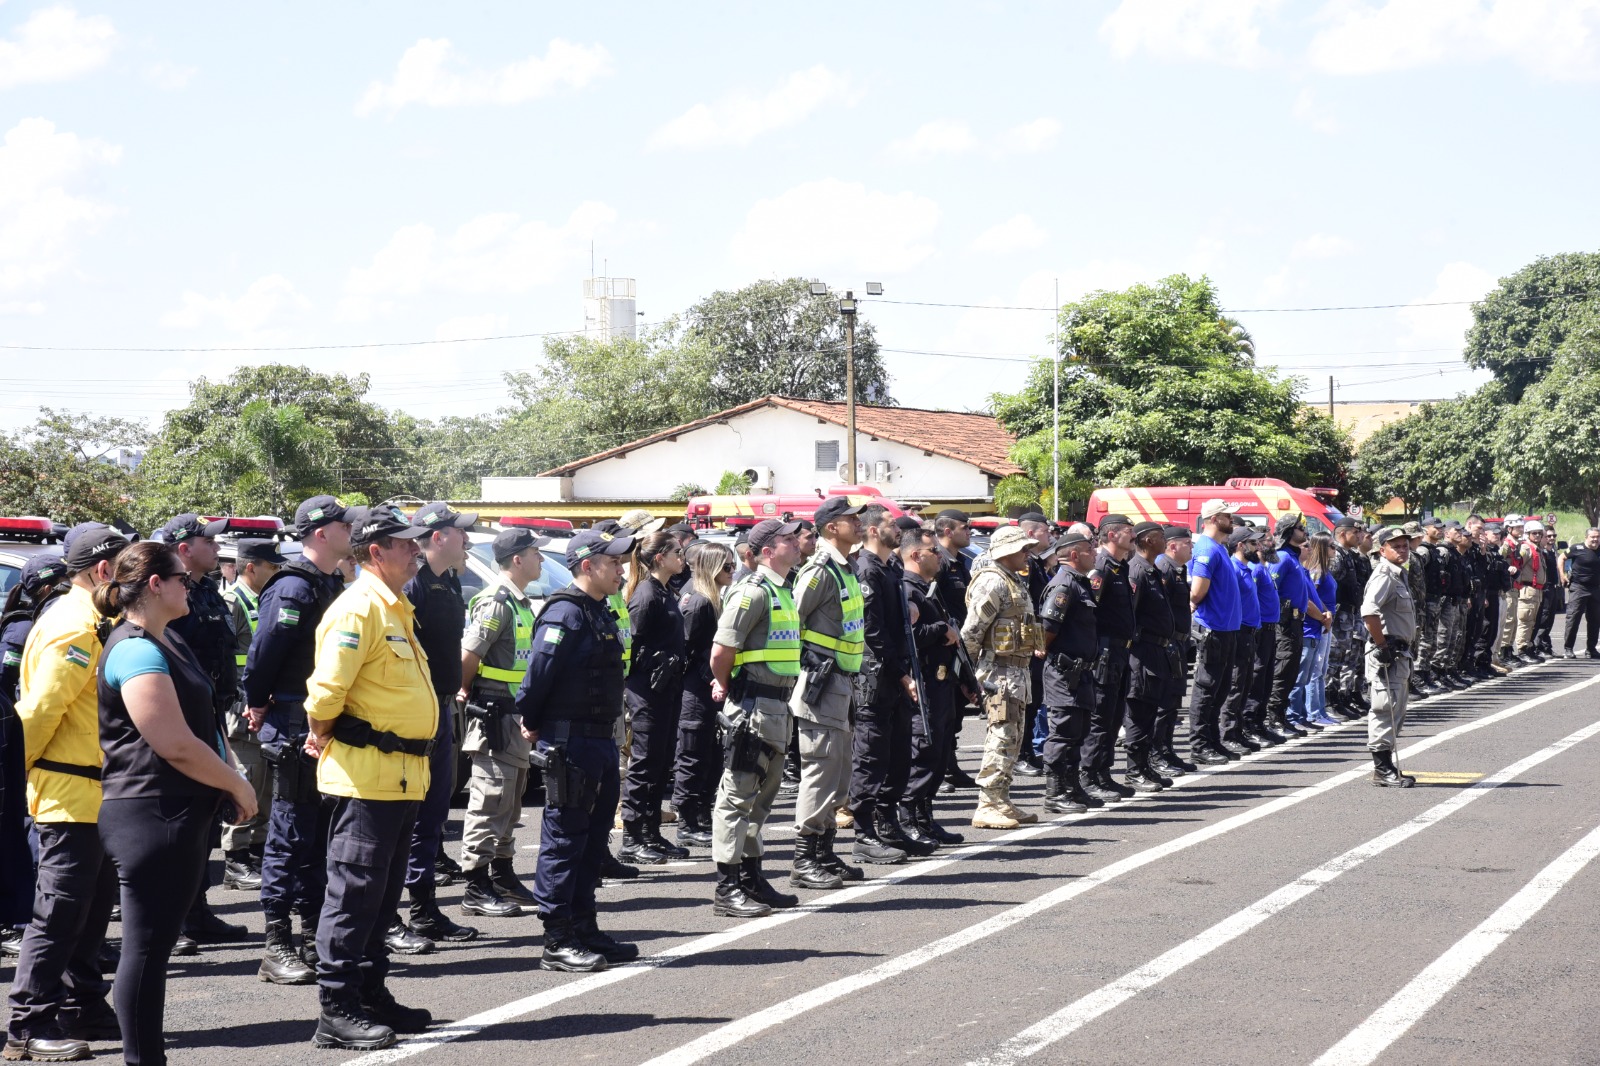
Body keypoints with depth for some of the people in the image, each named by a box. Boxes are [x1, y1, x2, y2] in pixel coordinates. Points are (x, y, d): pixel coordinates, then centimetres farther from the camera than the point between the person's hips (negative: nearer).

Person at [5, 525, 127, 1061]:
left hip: (96, 793, 10)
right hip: (71, 794, -10)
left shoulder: (92, 623, 13)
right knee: (60, 911, -6)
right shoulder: (72, 629, -19)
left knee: (91, 907, 17)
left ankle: (82, 1010, 26)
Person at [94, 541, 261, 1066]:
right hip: (151, 817, -10)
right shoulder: (136, 652, -17)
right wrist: (238, 786, -9)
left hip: (183, 813, 10)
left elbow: (204, 723, 23)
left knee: (159, 941, 15)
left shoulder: (168, 641, 15)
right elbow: (176, 745, -21)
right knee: (146, 945, -4)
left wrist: (231, 777, 10)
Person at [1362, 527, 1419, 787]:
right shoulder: (1384, 576, -15)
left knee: (1395, 713, 14)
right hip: (1387, 654, -11)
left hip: (1398, 652, 11)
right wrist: (1382, 646, -25)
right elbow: (1368, 612, -30)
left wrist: (1403, 652, 19)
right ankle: (1382, 770, -5)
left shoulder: (1399, 575, 17)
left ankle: (1385, 766, 21)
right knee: (1387, 710, -8)